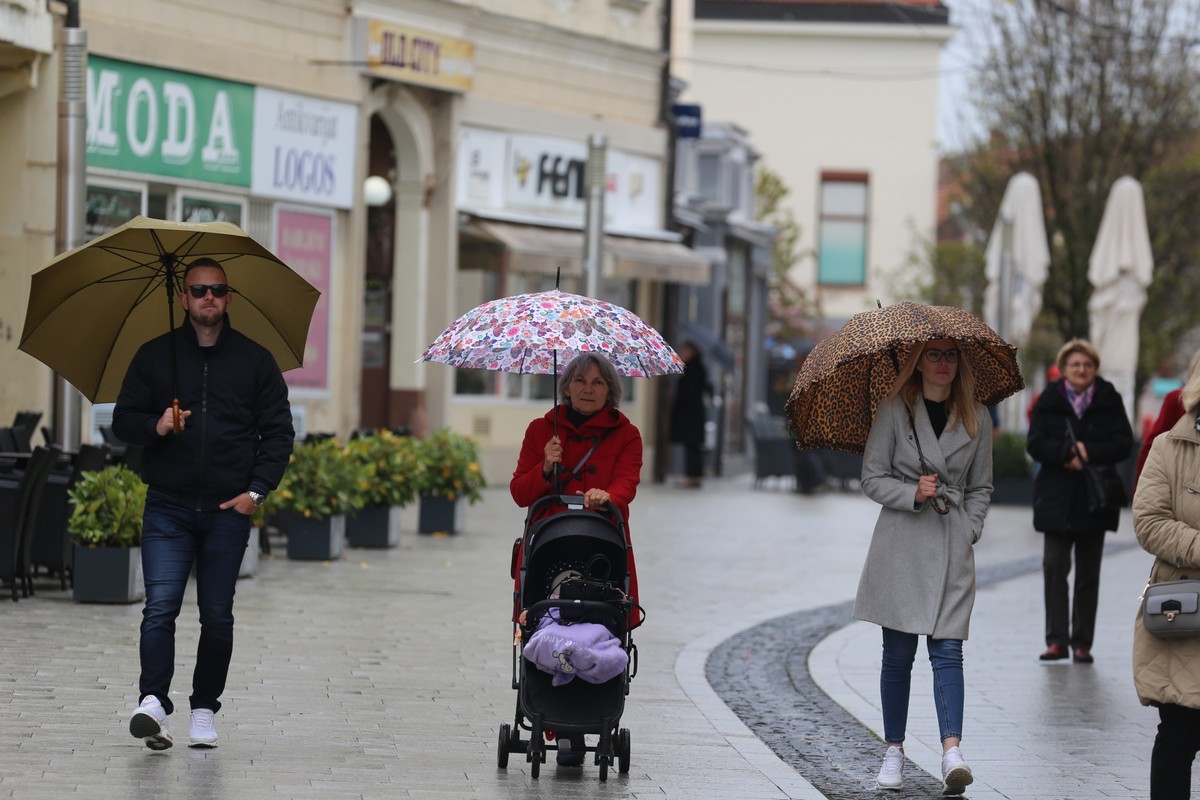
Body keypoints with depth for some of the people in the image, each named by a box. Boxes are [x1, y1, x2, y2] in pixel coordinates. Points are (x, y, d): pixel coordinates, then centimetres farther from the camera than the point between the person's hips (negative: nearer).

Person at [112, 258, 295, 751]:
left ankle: (205, 710, 12)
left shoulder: (255, 360, 8)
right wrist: (155, 426, -13)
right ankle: (153, 702, -21)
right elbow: (123, 420, 10)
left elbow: (279, 431, 8)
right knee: (160, 606, -14)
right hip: (168, 508, -1)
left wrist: (257, 490, -4)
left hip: (229, 510, 1)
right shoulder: (155, 356, 8)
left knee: (217, 615, 4)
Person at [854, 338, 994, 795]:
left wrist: (969, 531, 2)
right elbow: (872, 478, 1)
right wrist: (913, 494, -14)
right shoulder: (895, 411, 2)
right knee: (898, 654, 3)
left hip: (953, 548, 1)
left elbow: (981, 488, 16)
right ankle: (893, 752, 13)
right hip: (901, 544, -1)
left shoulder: (976, 418, 10)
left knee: (947, 650, -10)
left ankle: (952, 751, -21)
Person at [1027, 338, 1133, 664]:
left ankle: (1082, 643, 9)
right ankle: (1057, 640, -2)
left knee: (1088, 573, 5)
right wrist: (1067, 453, -22)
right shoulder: (1048, 401, 3)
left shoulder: (1109, 400, 2)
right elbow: (1035, 444, -6)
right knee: (1054, 567, -6)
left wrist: (1088, 453, -19)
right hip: (1057, 499, 0)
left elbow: (1123, 443, -6)